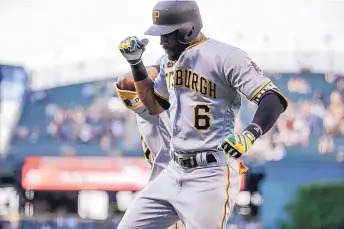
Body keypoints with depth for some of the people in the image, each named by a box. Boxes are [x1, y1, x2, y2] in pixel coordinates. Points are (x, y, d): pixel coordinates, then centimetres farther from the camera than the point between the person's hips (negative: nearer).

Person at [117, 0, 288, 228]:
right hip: (174, 172, 8)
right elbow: (154, 105, 28)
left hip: (211, 176, -8)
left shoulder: (225, 56, -13)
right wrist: (135, 62, 15)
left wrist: (249, 135, -37)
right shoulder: (170, 61, 13)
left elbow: (274, 99, -19)